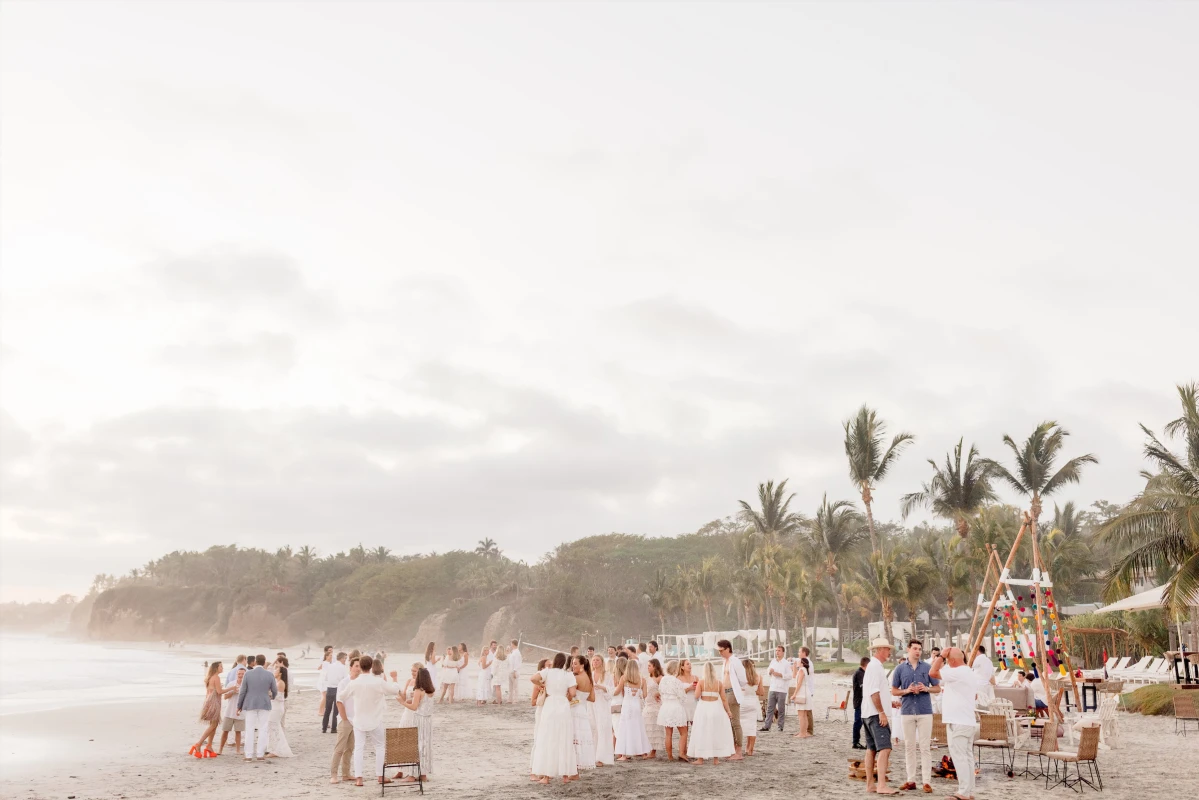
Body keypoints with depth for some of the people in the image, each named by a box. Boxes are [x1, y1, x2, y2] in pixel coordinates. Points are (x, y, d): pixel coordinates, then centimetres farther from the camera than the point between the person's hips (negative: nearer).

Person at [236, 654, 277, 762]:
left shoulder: (248, 674, -6)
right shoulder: (269, 675, -3)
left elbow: (242, 691, -4)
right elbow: (275, 691, 7)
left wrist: (239, 706, 8)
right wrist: (273, 696, 31)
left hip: (250, 705, 0)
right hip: (265, 705, 0)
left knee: (250, 729, 4)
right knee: (263, 729, 6)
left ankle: (249, 755, 3)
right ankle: (260, 754, 4)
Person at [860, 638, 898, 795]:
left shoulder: (873, 666, 18)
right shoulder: (876, 666, -14)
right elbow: (874, 692, -21)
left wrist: (890, 702, 27)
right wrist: (882, 713, -21)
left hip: (869, 714, 11)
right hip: (876, 714, -11)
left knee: (871, 749, 11)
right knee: (884, 748, -15)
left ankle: (870, 785, 15)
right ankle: (882, 785, -20)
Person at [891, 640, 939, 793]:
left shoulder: (927, 667, 4)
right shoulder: (900, 668, 5)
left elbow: (937, 688, 9)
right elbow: (894, 691, 9)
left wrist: (926, 688, -11)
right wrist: (906, 691, -10)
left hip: (925, 711, -1)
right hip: (907, 711, 1)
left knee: (925, 747, -2)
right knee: (909, 746, 6)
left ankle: (927, 782, 1)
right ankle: (911, 780, 12)